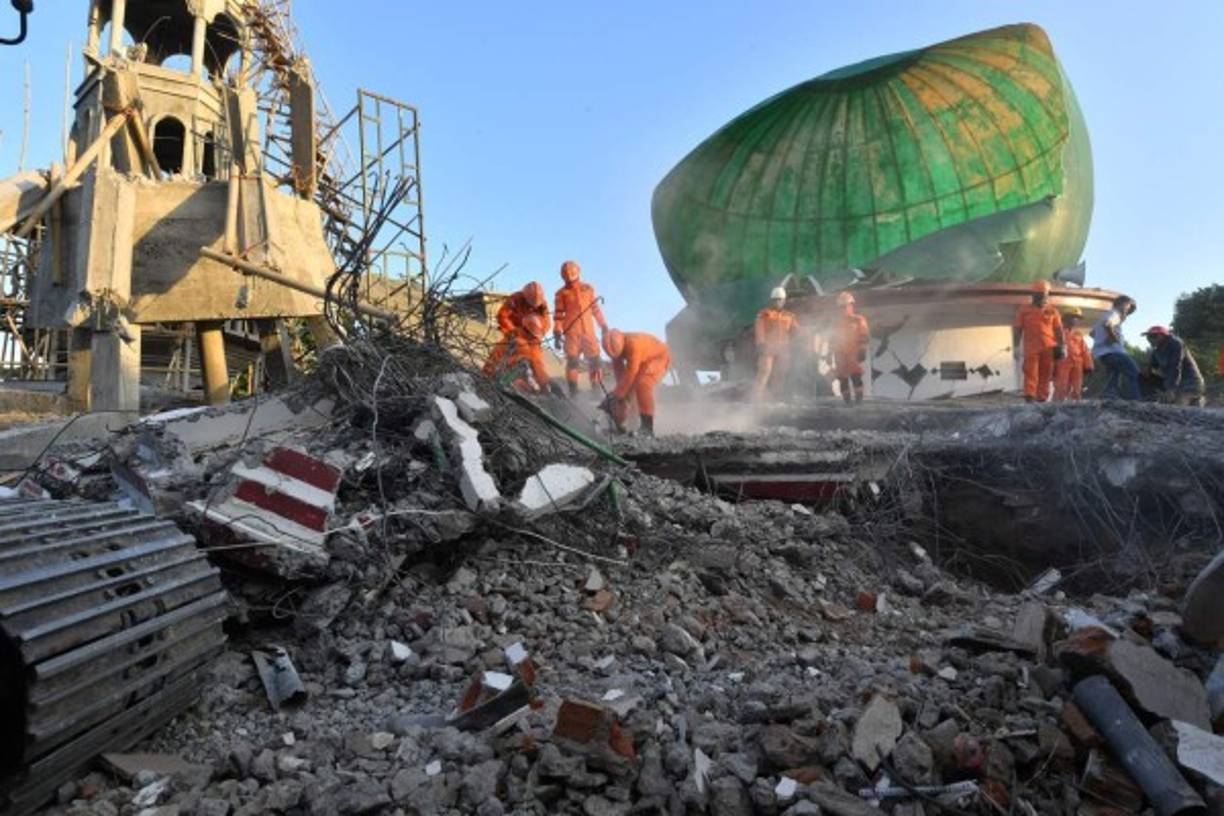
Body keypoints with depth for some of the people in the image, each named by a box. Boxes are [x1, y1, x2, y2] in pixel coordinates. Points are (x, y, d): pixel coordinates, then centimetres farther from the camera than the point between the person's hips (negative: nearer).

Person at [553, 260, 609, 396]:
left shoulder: (588, 288, 9)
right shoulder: (561, 293, 1)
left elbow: (596, 308, 15)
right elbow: (558, 314, 0)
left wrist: (603, 325, 14)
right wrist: (557, 333, -6)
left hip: (588, 330, 3)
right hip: (571, 331, -3)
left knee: (595, 359, 1)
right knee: (572, 361, -5)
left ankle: (596, 389, 10)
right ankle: (573, 390, 0)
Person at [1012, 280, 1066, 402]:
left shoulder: (1052, 311, 11)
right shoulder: (1024, 310, 8)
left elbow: (1059, 330, 11)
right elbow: (1017, 329, 7)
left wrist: (1063, 346, 3)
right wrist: (1016, 347, 0)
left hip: (1049, 348, 2)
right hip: (1031, 348, -2)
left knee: (1045, 375, 4)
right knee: (1031, 374, -10)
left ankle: (1042, 399, 9)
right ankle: (1029, 398, -14)